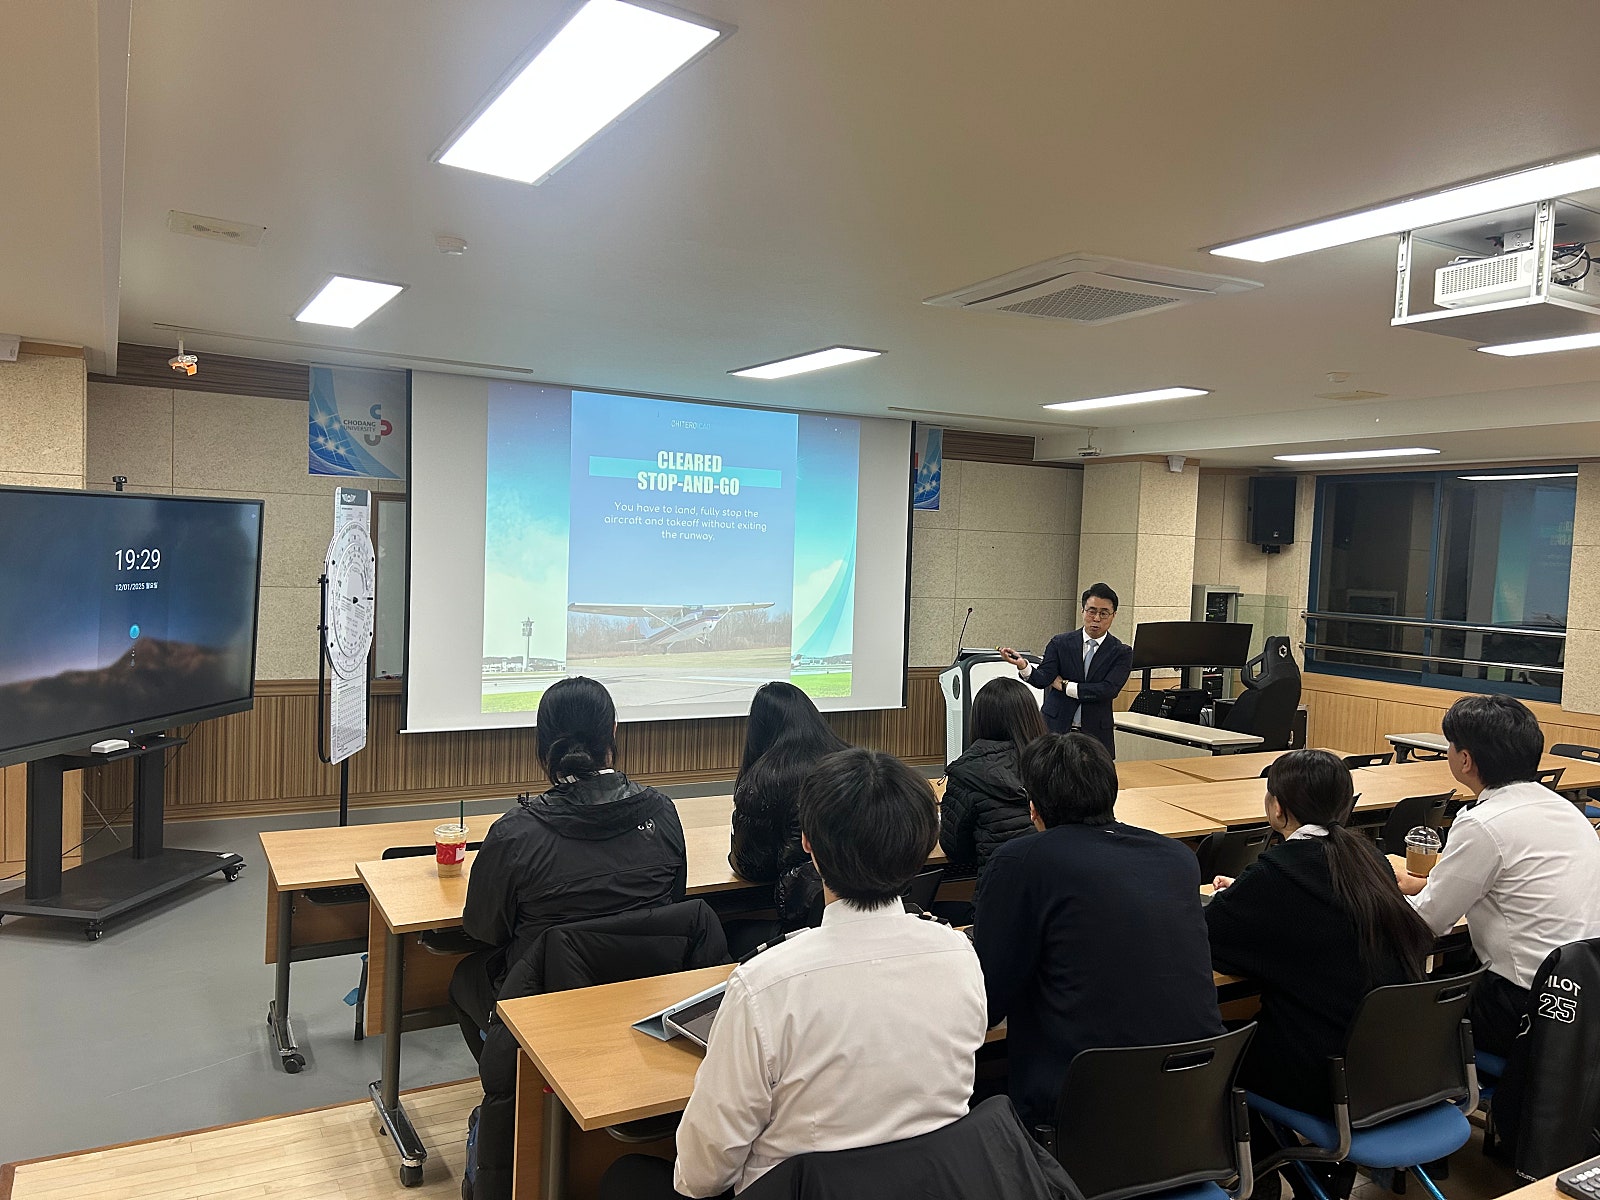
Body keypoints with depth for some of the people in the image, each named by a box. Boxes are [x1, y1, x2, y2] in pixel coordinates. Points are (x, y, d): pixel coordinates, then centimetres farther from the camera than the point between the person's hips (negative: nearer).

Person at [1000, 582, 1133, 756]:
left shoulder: (1122, 652, 0)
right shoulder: (1060, 643, 3)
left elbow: (1109, 689, -13)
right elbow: (1042, 679, -9)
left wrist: (1065, 685, -10)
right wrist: (1023, 665, -29)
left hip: (1096, 736, 0)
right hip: (1056, 729, 0)